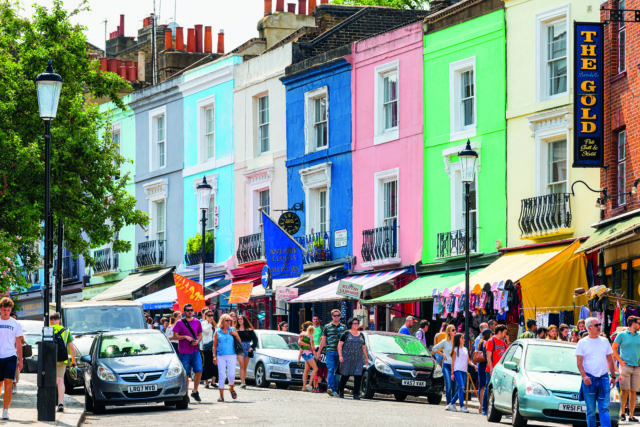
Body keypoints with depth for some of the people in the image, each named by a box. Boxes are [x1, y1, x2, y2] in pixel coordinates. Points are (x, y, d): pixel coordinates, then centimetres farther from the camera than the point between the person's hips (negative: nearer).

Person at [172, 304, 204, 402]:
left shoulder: (197, 322, 10)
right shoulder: (179, 323, 1)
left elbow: (200, 335, 16)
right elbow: (175, 336, -1)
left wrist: (197, 341, -5)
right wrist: (185, 337, -16)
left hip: (195, 351, 2)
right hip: (184, 352, -2)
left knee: (199, 371, -12)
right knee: (185, 374, 2)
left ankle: (195, 391, 5)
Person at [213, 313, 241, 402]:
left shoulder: (233, 330, 9)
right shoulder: (217, 331, 6)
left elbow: (239, 341, 11)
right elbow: (214, 345, 8)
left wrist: (235, 335, -5)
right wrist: (214, 356, -1)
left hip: (231, 356, 0)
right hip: (221, 356, 0)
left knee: (231, 375, -9)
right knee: (221, 375, -3)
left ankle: (231, 389, 21)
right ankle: (221, 395, 1)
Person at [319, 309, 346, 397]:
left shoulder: (343, 327, 12)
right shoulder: (327, 327, 8)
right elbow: (323, 340, 11)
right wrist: (319, 352, 7)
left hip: (340, 352, 2)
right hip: (330, 352, -2)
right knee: (330, 370, -14)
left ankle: (335, 389, 12)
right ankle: (330, 388, -23)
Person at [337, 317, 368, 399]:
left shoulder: (361, 335, 16)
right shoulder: (346, 334, 2)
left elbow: (364, 347, 23)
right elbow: (340, 345, -1)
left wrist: (366, 358, 19)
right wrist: (340, 356, -11)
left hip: (358, 359, 3)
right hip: (347, 358, -3)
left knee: (358, 376, -9)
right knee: (345, 375, 2)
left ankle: (356, 394, -9)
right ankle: (340, 390, 24)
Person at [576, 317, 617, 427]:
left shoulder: (605, 341, 11)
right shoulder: (582, 343, 1)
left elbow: (610, 360, 18)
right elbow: (579, 363, -5)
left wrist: (613, 376, 13)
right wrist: (584, 376, -20)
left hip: (603, 378, 2)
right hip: (589, 380, -2)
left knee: (604, 408, -7)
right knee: (591, 410, 2)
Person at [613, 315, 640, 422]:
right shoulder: (622, 335, 3)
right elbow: (614, 349, 6)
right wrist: (620, 360, -3)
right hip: (625, 366, -3)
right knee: (625, 391, -8)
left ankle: (631, 415, 4)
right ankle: (622, 412, 4)